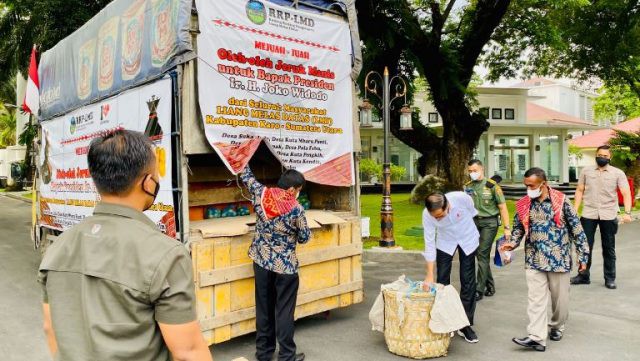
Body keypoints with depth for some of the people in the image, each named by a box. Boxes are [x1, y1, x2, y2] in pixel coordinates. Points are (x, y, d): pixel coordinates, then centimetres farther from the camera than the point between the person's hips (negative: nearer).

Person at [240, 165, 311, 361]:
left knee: (264, 307, 15)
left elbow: (247, 176, 12)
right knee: (284, 311, 6)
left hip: (262, 261, 5)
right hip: (285, 265, -4)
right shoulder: (296, 209, -16)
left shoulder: (261, 194, -6)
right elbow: (304, 237, -5)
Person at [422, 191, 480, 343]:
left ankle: (466, 324, 11)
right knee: (442, 281, 1)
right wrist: (429, 276, -25)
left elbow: (472, 212, -10)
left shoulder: (462, 198, -35)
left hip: (467, 239, 0)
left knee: (468, 281, 1)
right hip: (445, 242, 1)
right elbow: (429, 243, -25)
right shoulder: (427, 214, -31)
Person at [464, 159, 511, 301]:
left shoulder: (492, 185, -8)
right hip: (474, 222, 5)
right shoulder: (467, 187, 6)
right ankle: (490, 286, 26)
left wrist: (506, 228, -11)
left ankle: (479, 290, -1)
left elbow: (502, 207, -7)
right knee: (480, 255, 10)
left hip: (489, 222, -5)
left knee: (483, 255, -8)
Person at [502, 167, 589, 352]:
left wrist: (582, 255, -2)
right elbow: (519, 228, 11)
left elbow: (576, 228, -3)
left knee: (560, 297, 13)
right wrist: (513, 243, -8)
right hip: (534, 260, 2)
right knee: (536, 299, -2)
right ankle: (537, 337, -1)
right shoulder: (523, 204, 0)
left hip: (559, 257, -2)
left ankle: (557, 326, 36)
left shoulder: (561, 201, -8)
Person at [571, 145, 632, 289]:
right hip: (588, 214, 1)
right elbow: (580, 191, 9)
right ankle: (583, 275, 17)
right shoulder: (586, 171, 7)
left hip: (609, 215, -1)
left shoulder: (618, 173, 2)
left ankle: (610, 278, 20)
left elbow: (626, 193, -4)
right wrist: (575, 210, 0)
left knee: (609, 248, 9)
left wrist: (627, 212, -17)